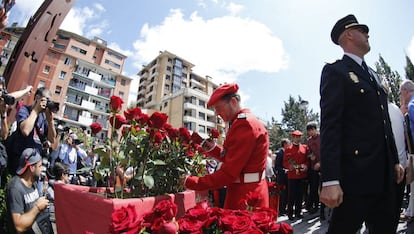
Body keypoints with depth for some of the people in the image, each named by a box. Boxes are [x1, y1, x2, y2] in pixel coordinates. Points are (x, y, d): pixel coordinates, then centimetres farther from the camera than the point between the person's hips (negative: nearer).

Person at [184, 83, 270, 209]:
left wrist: (191, 182, -16)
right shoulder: (246, 122, 13)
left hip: (245, 197, -10)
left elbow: (228, 173, -23)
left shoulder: (244, 124, -19)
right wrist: (213, 148, 4)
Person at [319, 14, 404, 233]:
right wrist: (330, 180, -24)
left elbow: (384, 122, 23)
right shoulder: (335, 71, -6)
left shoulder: (373, 74, 21)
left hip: (385, 174, 8)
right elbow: (330, 127, -17)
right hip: (356, 174, -8)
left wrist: (395, 160, 20)